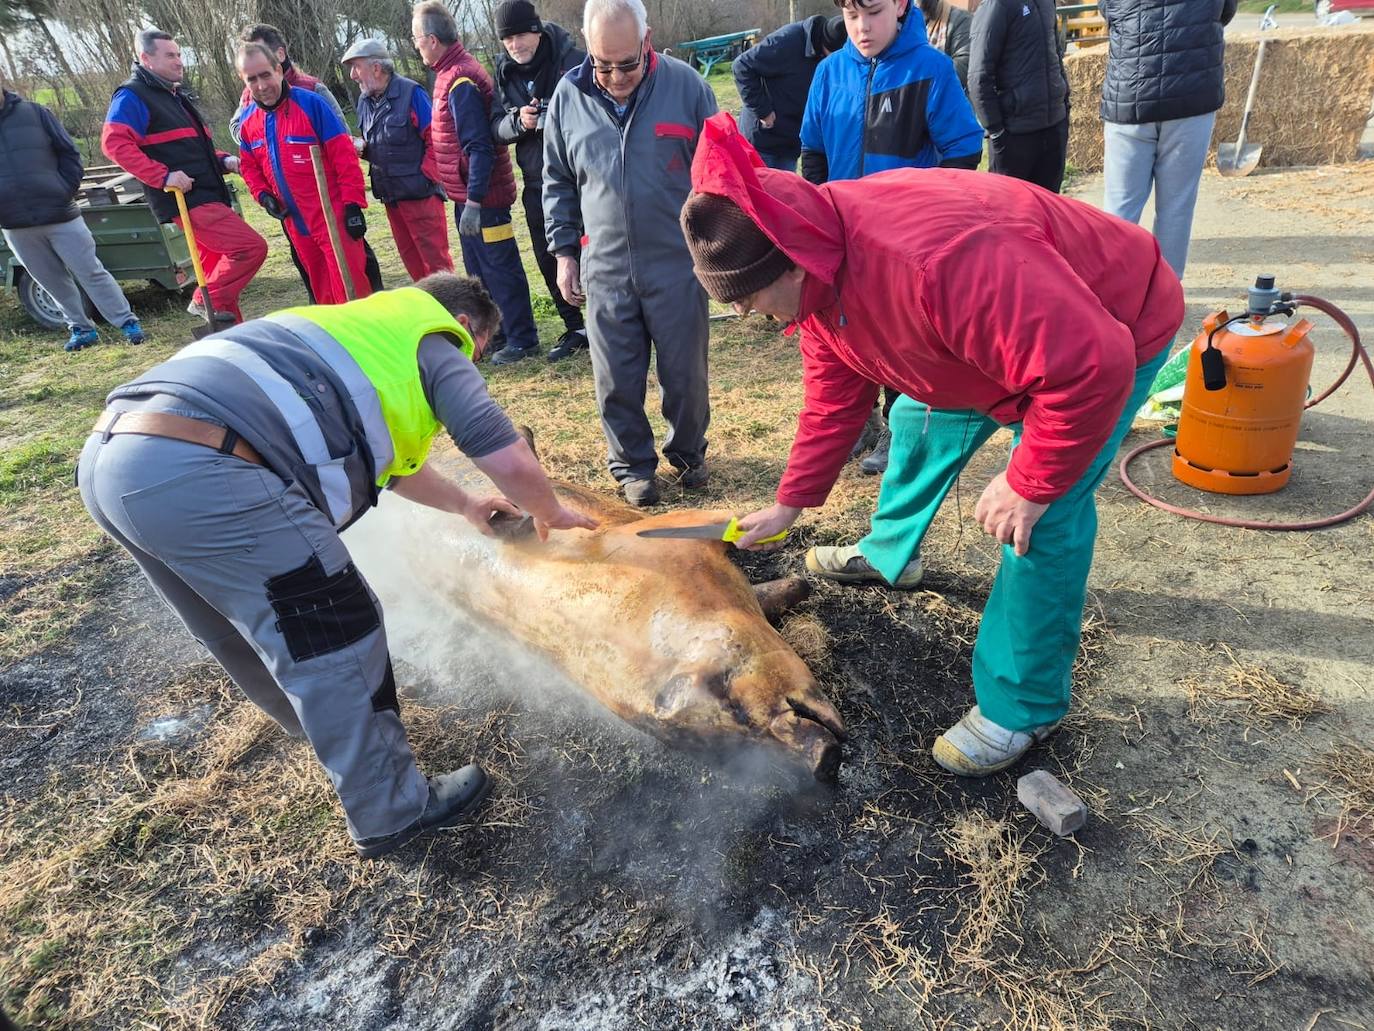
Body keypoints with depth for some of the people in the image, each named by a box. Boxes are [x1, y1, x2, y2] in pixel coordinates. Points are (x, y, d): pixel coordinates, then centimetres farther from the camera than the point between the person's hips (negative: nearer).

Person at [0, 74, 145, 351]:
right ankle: (81, 328, 22)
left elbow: (69, 153, 4)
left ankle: (127, 322, 8)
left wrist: (66, 191, -7)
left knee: (91, 273, 0)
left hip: (59, 214, -3)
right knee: (55, 283, 10)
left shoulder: (34, 112, 1)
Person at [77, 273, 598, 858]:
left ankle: (318, 721, 54)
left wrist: (465, 505, 54)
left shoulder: (366, 331, 31)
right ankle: (391, 813, 19)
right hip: (201, 474, -10)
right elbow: (512, 463, -2)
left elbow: (387, 455, 44)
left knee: (245, 630, 28)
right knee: (338, 638, 4)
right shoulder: (435, 349, 8)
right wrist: (547, 514, 20)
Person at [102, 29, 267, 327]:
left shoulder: (174, 96, 23)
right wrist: (164, 175, -25)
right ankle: (208, 302, -8)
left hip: (207, 197, 9)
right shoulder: (133, 97, -6)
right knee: (251, 247, -20)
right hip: (187, 200, -9)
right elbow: (114, 143, -17)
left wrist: (222, 160, 10)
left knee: (217, 272, 11)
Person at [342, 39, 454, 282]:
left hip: (420, 194, -7)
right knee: (412, 261, 12)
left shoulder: (410, 93, -10)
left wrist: (425, 177, -14)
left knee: (436, 259, -5)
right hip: (390, 196, 7)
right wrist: (361, 146, -1)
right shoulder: (365, 100, 12)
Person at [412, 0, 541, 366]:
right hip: (468, 193, 10)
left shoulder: (460, 81, -18)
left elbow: (479, 147, -23)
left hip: (482, 196, -10)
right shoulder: (453, 72, 12)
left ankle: (522, 340, 8)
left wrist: (473, 201, -25)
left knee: (500, 269, -2)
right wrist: (466, 197, 18)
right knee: (478, 269, 17)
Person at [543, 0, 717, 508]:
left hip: (678, 263, -1)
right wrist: (564, 251, 8)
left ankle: (687, 453, 31)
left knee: (685, 373, 8)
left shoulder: (685, 85, -2)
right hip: (604, 270, 2)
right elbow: (558, 182, 13)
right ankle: (632, 464, 25)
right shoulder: (568, 96, 3)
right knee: (616, 380, 6)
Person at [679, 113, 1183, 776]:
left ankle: (1022, 707, 2)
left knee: (1046, 520, -16)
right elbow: (834, 394, -1)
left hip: (1109, 330, -8)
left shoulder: (935, 261, -44)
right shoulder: (813, 274, -13)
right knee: (920, 421, 19)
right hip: (997, 327, 8)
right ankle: (888, 558, 44)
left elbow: (1089, 366, -40)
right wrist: (790, 504, 2)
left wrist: (1030, 484, -28)